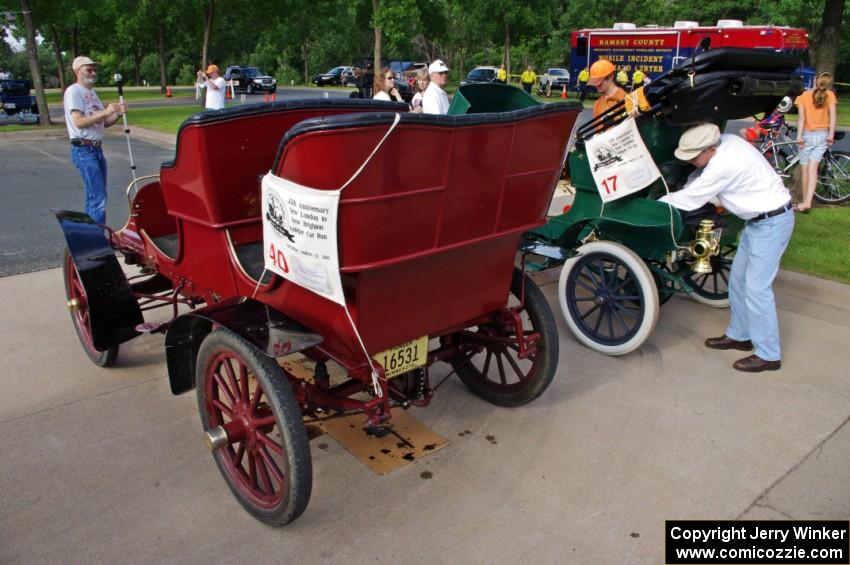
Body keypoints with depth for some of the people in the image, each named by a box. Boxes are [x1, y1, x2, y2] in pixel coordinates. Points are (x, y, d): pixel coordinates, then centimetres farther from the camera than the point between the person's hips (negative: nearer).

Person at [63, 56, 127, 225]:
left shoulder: (92, 92, 19)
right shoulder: (73, 91, -8)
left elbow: (104, 122, 17)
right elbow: (79, 121, -19)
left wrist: (118, 113, -2)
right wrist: (105, 112, -25)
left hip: (97, 149, 9)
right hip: (84, 150, -9)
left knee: (94, 197, 13)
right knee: (98, 197, -14)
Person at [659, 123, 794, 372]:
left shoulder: (723, 165, -29)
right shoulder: (726, 142, -2)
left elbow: (689, 199, -21)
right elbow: (699, 183, 10)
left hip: (772, 222, -10)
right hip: (758, 219, 10)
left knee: (756, 288, -7)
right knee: (738, 280, 15)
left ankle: (768, 355, 4)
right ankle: (739, 335, 30)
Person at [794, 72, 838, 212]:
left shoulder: (803, 96, -4)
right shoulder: (829, 95, 1)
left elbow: (801, 117, -12)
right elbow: (832, 116, -6)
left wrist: (799, 136, -13)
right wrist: (831, 135, -4)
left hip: (807, 136, -2)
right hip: (822, 136, 2)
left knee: (806, 170, 7)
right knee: (812, 169, -6)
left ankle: (805, 201, 15)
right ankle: (807, 201, -20)